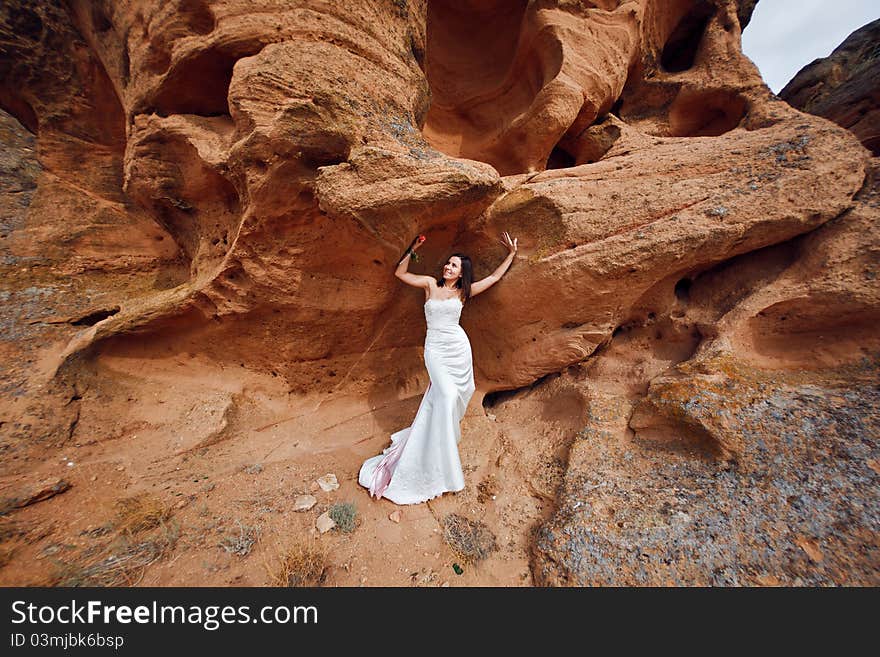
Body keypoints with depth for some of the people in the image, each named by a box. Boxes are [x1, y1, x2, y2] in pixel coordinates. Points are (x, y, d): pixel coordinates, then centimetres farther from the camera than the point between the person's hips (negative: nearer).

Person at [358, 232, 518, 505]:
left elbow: (494, 277, 14)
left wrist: (512, 254, 15)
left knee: (458, 393, 8)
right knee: (445, 394, -13)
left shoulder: (464, 291, 7)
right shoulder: (431, 284, 3)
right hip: (435, 348, -3)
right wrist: (412, 249, 0)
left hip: (459, 346, 3)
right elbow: (400, 273, 5)